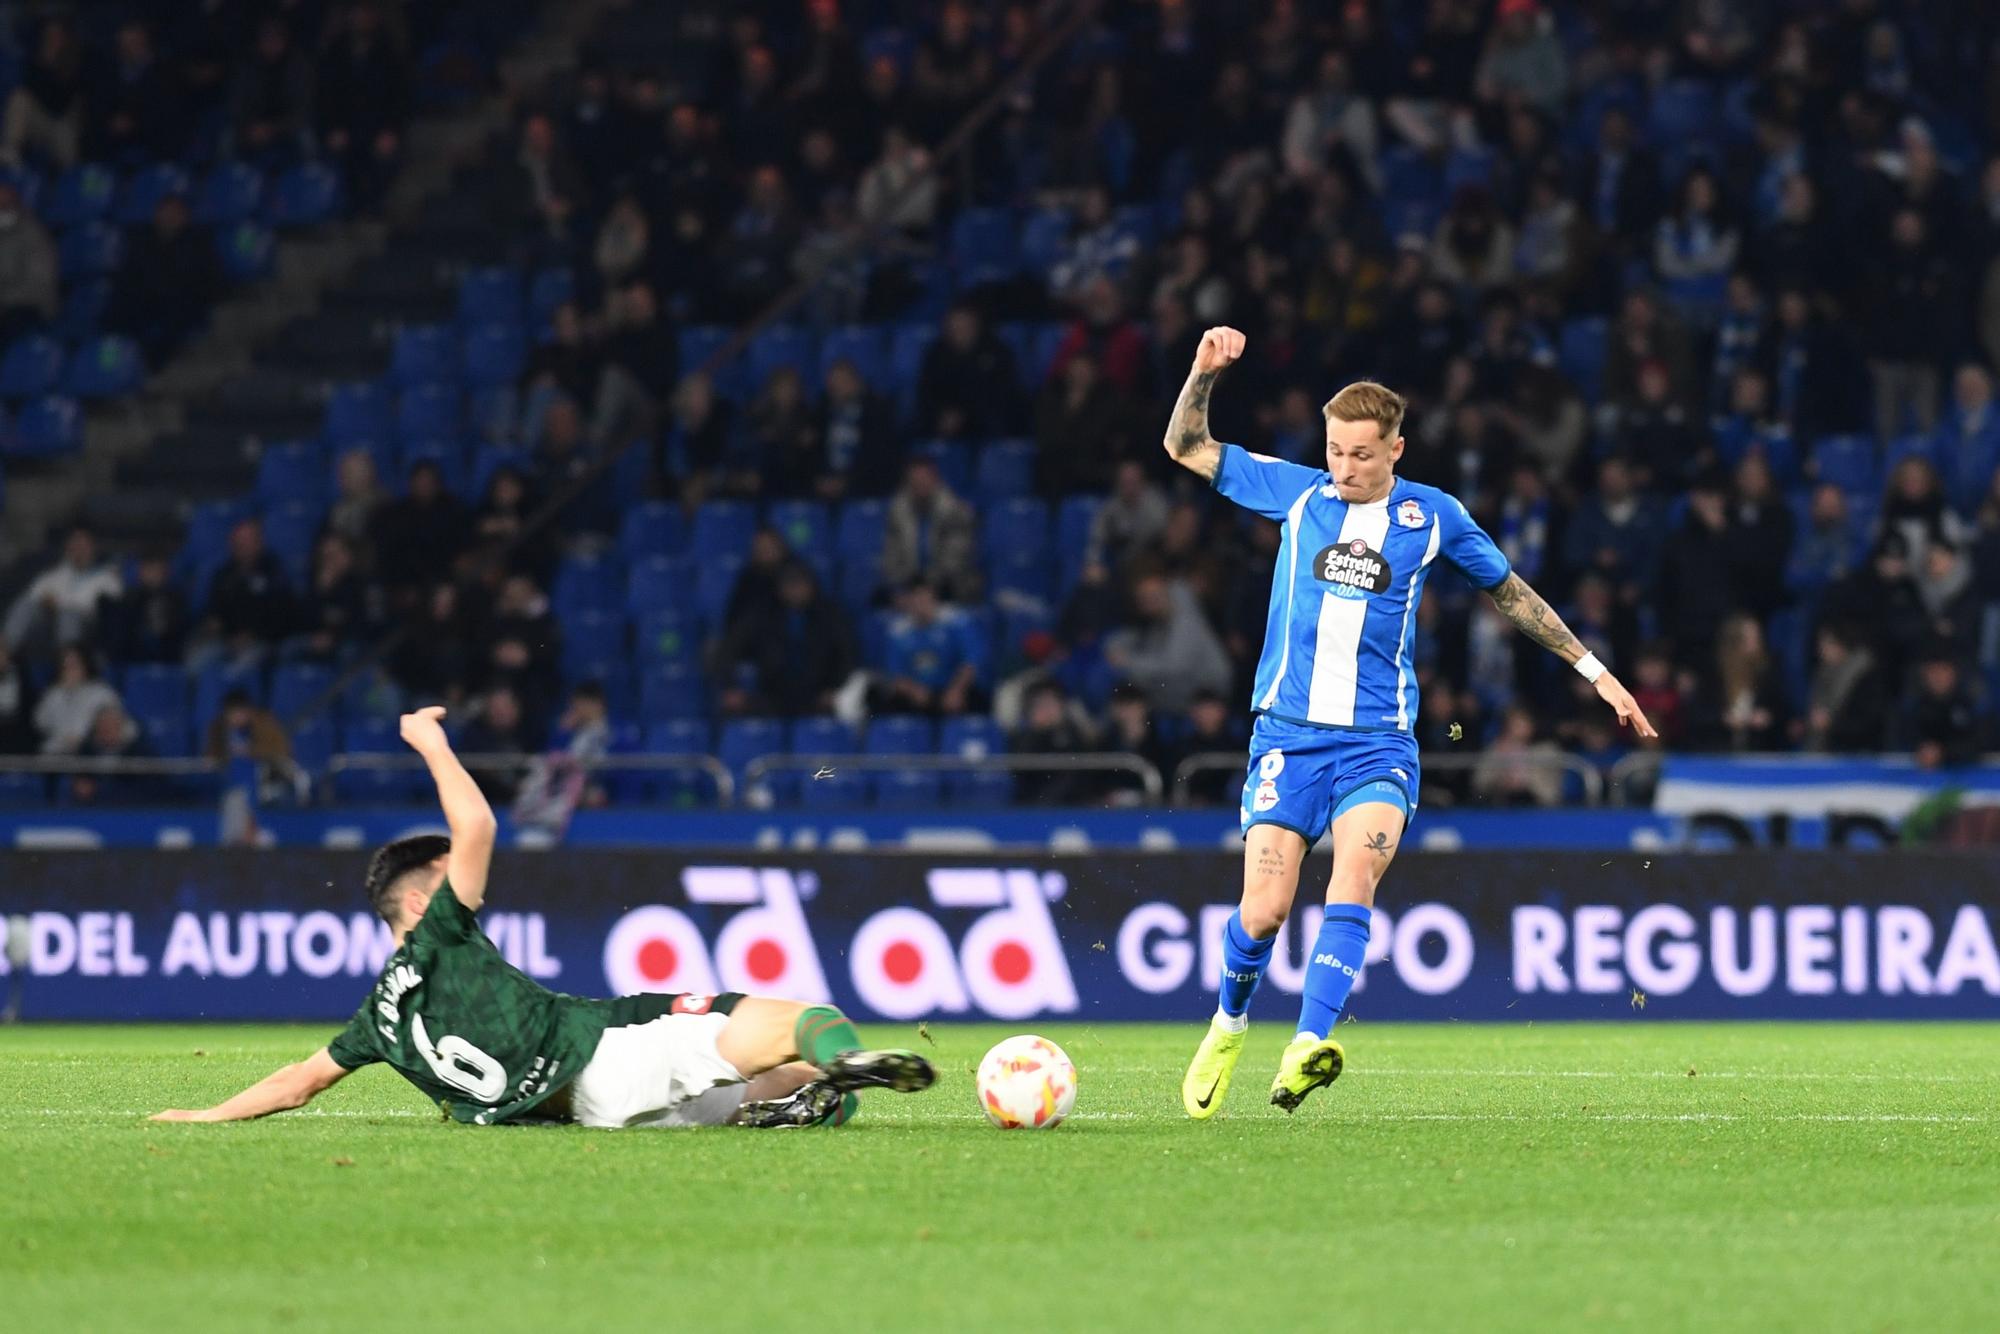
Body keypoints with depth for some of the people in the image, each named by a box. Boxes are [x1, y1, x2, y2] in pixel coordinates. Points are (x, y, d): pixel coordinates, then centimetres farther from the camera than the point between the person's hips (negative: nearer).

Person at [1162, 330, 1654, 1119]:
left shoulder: (1434, 517, 6)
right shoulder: (1296, 493, 6)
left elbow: (1510, 594, 19)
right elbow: (1185, 447, 12)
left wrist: (1595, 673, 19)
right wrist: (1205, 372, -4)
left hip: (1378, 741, 0)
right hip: (1288, 731, 0)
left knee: (1354, 879, -26)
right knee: (1262, 912, -9)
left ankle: (1308, 1048, -36)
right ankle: (1229, 1023, 21)